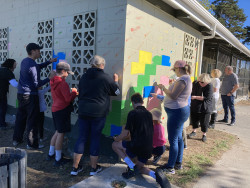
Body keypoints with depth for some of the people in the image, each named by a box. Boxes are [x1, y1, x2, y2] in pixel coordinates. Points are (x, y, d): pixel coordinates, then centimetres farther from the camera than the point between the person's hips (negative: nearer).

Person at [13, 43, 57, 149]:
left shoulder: (24, 61, 9)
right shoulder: (32, 65, -18)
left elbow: (37, 67, 24)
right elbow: (37, 84, -19)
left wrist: (49, 62, 20)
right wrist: (49, 79, -10)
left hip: (21, 94, 9)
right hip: (30, 96, -9)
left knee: (20, 117, 18)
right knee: (32, 120, 0)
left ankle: (16, 139, 30)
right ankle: (32, 144, 8)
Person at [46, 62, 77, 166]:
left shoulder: (53, 82, 9)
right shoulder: (63, 83, -18)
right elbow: (68, 99, -20)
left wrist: (70, 91, 12)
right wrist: (74, 92, -4)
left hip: (55, 109, 9)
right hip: (62, 110, -9)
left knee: (57, 132, 21)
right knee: (61, 134, 0)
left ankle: (51, 154, 32)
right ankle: (58, 159, 9)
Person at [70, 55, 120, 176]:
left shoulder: (84, 77, 8)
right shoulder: (106, 78, -7)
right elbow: (116, 92, 7)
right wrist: (116, 81, 24)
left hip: (83, 112, 4)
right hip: (99, 113, -4)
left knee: (81, 138, 12)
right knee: (95, 139, 8)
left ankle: (75, 167, 20)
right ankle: (94, 168, 21)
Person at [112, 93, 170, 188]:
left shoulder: (133, 113, -9)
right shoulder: (149, 114, 13)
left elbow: (125, 134, -9)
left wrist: (116, 139, 13)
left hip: (137, 146, -7)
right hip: (148, 149, 7)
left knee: (115, 145, 11)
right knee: (140, 167, 28)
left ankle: (132, 166, -1)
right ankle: (155, 175, -1)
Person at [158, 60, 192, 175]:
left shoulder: (182, 79, -18)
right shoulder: (187, 78, 14)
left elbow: (173, 96, -22)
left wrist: (163, 88, -8)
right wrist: (166, 90, 19)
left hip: (177, 112, -11)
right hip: (181, 110, 11)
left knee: (173, 140, -3)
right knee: (178, 138, 17)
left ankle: (170, 167, 7)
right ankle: (178, 163, 30)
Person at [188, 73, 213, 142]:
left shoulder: (209, 86, -17)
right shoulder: (195, 83, -4)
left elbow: (207, 98, -23)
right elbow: (191, 92, 13)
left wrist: (195, 97, -28)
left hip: (205, 108, -4)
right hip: (194, 106, 4)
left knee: (204, 122, 6)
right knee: (194, 120, 17)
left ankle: (204, 134, 28)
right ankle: (194, 131, 38)